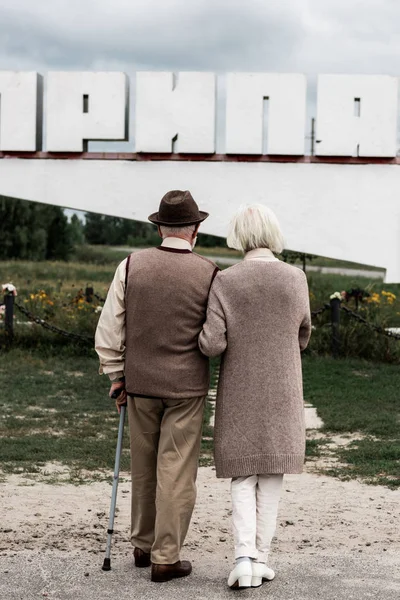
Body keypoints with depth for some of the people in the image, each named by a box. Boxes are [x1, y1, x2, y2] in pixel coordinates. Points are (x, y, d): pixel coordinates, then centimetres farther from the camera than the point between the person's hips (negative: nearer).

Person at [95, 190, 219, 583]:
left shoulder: (131, 265, -5)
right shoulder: (208, 273, -10)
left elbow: (108, 331, -3)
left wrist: (117, 375, 9)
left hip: (140, 383, 3)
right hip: (186, 387, -3)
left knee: (144, 467, 17)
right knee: (176, 472, 4)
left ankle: (143, 545, 29)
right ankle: (165, 558, 6)